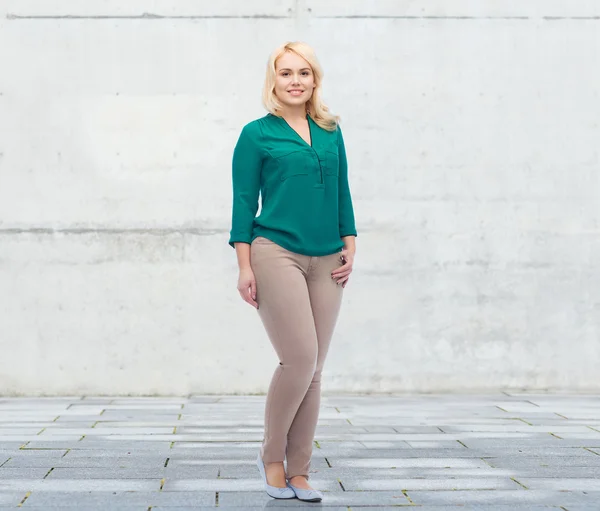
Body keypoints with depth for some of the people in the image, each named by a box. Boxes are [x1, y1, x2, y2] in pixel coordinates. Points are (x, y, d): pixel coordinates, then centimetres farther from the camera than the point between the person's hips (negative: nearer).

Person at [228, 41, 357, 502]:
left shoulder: (331, 132, 13)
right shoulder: (257, 134, 1)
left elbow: (343, 195, 17)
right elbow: (244, 203, -1)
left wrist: (350, 249, 8)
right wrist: (245, 266, -7)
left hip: (326, 261, 5)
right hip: (276, 254, -5)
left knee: (313, 369, 5)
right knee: (300, 359, -14)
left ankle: (299, 472, 14)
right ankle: (272, 456, 9)